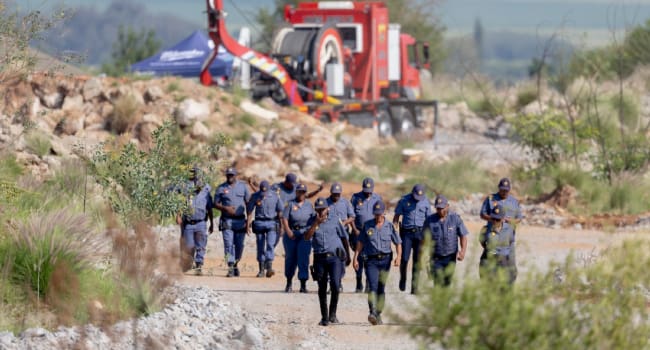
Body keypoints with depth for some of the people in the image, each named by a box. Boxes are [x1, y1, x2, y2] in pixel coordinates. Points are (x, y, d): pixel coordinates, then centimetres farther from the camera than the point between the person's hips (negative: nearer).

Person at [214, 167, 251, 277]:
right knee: (228, 244, -10)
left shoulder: (243, 186, 8)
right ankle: (231, 268, -11)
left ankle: (235, 264, 25)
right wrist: (225, 208, -14)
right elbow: (216, 204, 5)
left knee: (239, 245, 5)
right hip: (227, 221, -2)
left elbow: (248, 203, 10)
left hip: (240, 220, 2)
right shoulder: (221, 188, 4)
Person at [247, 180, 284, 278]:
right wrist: (248, 225, 0)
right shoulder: (255, 196, 0)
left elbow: (280, 211, 5)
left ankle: (269, 267, -23)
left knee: (270, 245, -15)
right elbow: (249, 211, 5)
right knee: (260, 247, 2)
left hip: (271, 223, -1)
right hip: (259, 223, 1)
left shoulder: (275, 196, -1)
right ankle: (261, 269, 7)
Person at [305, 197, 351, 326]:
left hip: (334, 257, -2)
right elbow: (307, 237, -11)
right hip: (320, 258, 2)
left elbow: (344, 237, 12)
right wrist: (316, 223, -18)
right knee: (322, 289, 7)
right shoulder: (312, 222, 5)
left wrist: (348, 255, 15)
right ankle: (324, 317, 17)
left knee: (335, 285, -17)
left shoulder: (334, 219, 3)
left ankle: (332, 314, -2)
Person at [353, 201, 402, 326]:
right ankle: (372, 312, -31)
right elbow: (360, 242, 10)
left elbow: (398, 243, 5)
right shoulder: (367, 226, 4)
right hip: (371, 260, -1)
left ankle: (378, 315, 16)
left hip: (385, 260, 1)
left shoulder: (389, 226, 4)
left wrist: (398, 256, -11)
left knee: (381, 288, 6)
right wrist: (355, 258, 4)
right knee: (373, 286, -17)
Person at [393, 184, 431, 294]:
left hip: (420, 232, 1)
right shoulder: (404, 200, 0)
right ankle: (402, 279, 17)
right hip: (406, 232, -1)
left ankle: (414, 286, 2)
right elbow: (396, 216, 5)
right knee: (404, 258, -9)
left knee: (417, 260, -2)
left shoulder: (425, 201, 5)